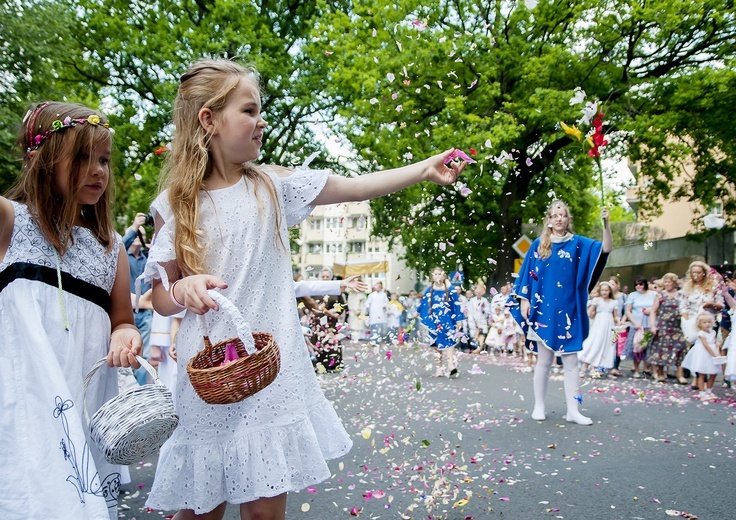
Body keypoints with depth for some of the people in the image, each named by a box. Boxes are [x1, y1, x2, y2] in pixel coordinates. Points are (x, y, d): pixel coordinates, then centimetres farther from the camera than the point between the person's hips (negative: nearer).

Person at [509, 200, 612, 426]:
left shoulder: (578, 243, 5)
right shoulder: (539, 244, 4)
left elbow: (606, 249, -9)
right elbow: (527, 274, 5)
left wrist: (606, 224, -23)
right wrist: (524, 300, -2)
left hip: (568, 310, 1)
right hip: (544, 309, -1)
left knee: (570, 360, 3)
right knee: (544, 360, 6)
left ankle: (572, 410, 8)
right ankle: (539, 406, 16)